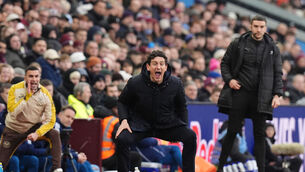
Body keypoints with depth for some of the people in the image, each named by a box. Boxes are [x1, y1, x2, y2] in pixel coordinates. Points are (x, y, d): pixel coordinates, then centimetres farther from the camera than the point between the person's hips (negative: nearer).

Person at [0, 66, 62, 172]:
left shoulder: (45, 94, -15)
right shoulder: (15, 89, -17)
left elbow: (50, 120, -14)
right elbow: (12, 111, -30)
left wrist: (37, 133, -28)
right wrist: (27, 95, -32)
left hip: (34, 127, 1)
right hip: (14, 128, -1)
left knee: (54, 135, -26)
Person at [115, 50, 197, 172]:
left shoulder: (176, 84, -6)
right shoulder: (135, 83, -11)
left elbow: (182, 107, 11)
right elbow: (122, 102, 6)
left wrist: (183, 129, 3)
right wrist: (124, 120, -11)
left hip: (168, 125, 2)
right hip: (140, 124, -2)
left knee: (190, 136, -19)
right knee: (122, 139, -29)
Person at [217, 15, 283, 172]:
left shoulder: (272, 48, 6)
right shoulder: (238, 44, 2)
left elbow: (278, 73, 9)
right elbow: (225, 63, 10)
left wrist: (277, 94, -1)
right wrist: (229, 79, -7)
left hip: (261, 97, 1)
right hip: (240, 93, -1)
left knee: (259, 135, 2)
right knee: (232, 131, 1)